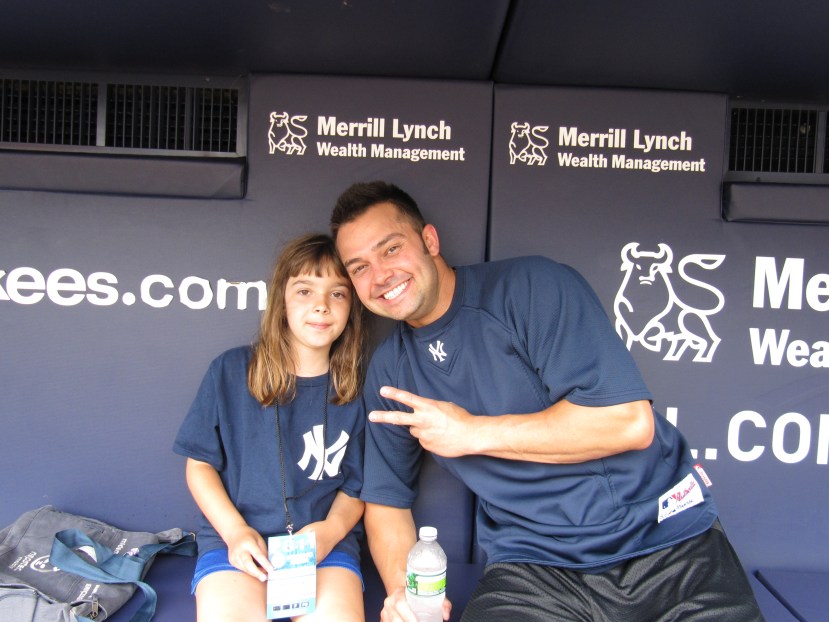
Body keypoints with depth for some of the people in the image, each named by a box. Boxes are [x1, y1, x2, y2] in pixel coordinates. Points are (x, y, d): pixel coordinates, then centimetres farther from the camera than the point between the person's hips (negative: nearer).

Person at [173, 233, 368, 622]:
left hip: (325, 543, 1)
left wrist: (331, 529, -12)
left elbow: (356, 485, 8)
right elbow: (200, 463, 5)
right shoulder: (231, 371, 0)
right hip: (236, 539, 0)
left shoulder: (355, 390, 1)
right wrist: (235, 531, -8)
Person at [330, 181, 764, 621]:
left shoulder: (531, 287, -12)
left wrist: (473, 432, -15)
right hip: (534, 566, 3)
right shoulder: (387, 370, 4)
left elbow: (630, 421, -19)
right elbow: (385, 499, 10)